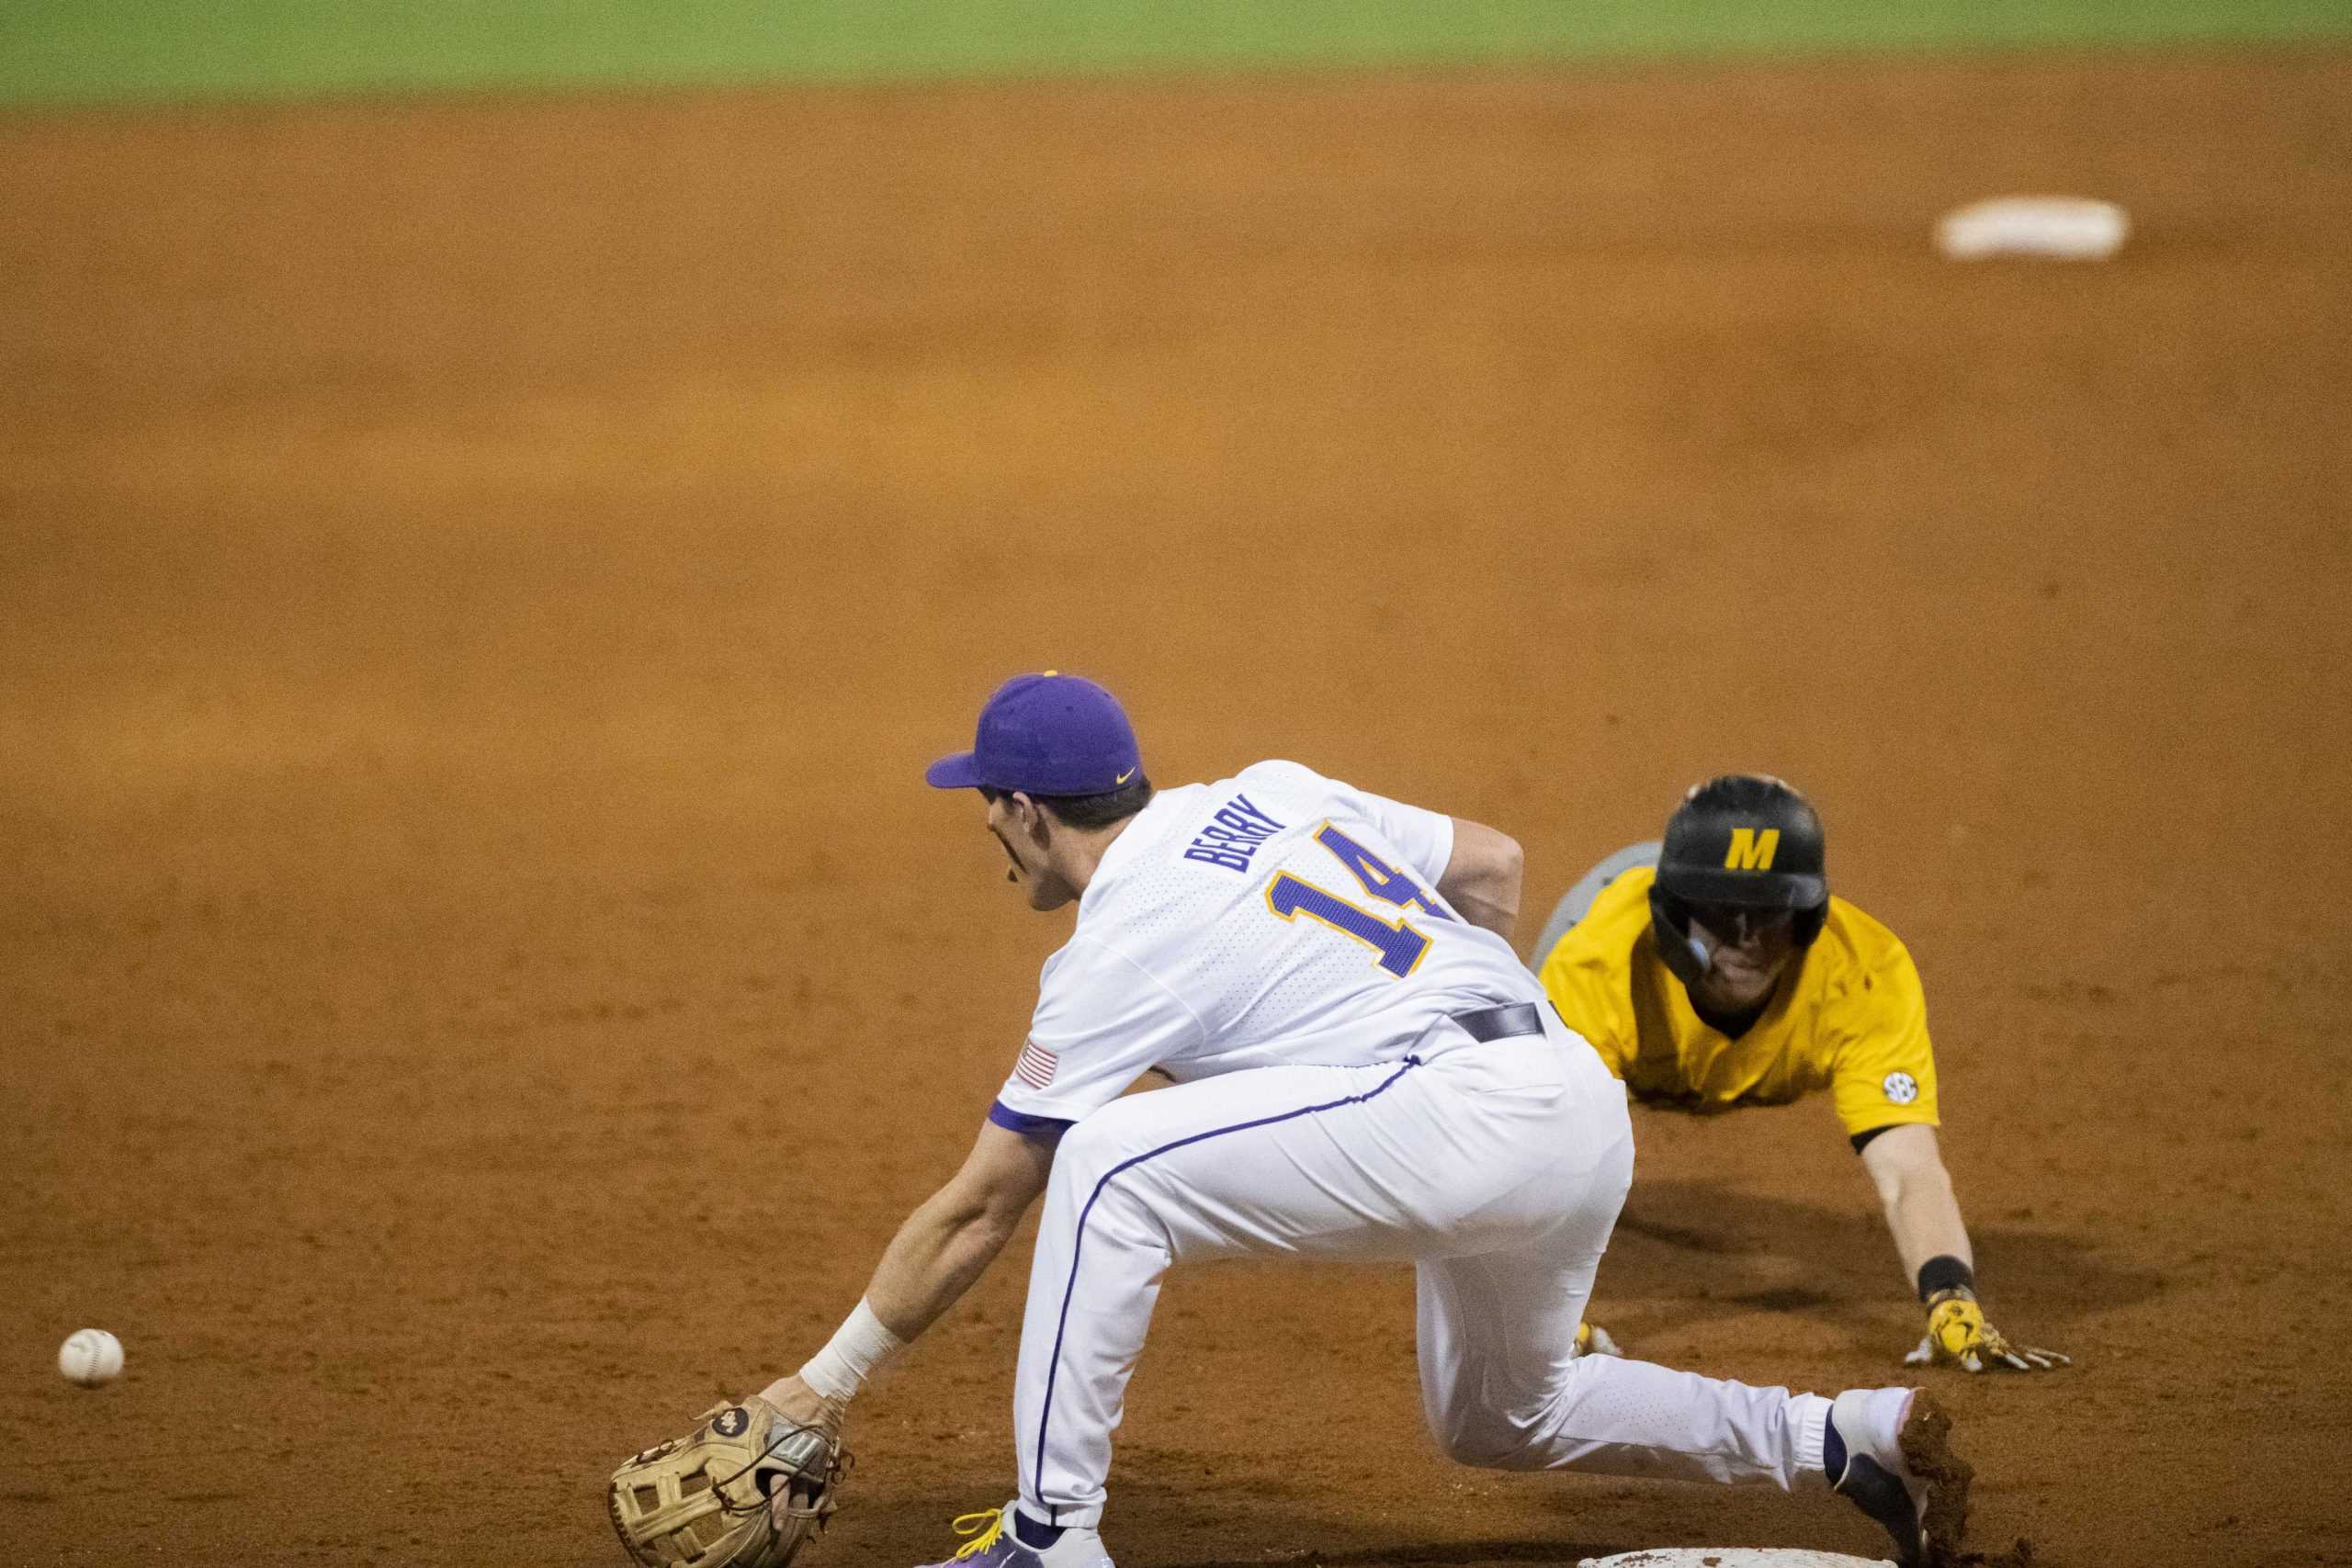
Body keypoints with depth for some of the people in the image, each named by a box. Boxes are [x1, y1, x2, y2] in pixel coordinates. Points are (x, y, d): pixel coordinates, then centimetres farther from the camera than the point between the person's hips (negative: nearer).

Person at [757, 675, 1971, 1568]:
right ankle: (1848, 1439, 24)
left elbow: (977, 1210, 1)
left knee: (1108, 1168, -11)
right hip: (1590, 1112, 9)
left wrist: (830, 1382, 9)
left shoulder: (1118, 952, -3)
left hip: (1465, 1121, -9)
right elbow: (1491, 863, 23)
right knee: (1501, 1420, 30)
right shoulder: (1268, 795, 17)